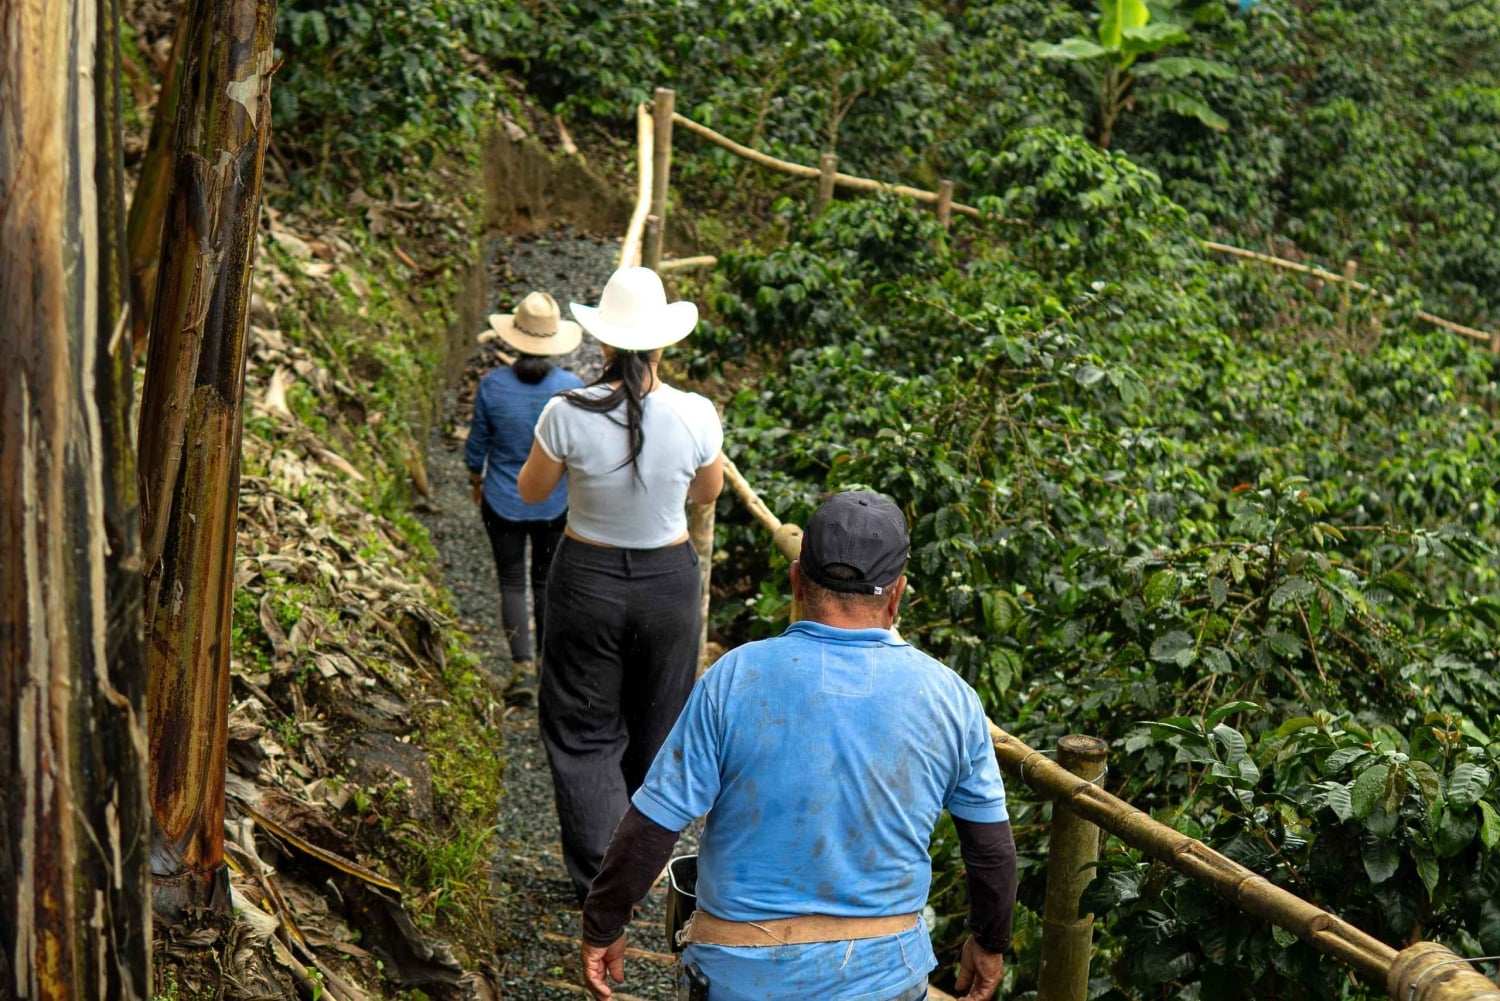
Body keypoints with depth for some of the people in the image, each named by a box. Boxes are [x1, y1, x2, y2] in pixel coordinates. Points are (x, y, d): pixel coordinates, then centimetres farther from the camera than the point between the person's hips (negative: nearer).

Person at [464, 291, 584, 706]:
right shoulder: (570, 387, -13)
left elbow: (477, 446, -2)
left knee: (512, 582, 9)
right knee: (546, 581, 17)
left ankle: (523, 667, -5)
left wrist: (476, 483, 16)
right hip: (555, 504, 1)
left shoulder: (492, 385, -14)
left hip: (503, 502, -1)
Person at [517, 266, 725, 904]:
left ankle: (599, 878, 10)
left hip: (587, 581, -1)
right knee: (658, 728, 20)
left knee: (585, 731, 13)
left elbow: (531, 492, -3)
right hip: (669, 579, 2)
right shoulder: (696, 416, -15)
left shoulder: (568, 415, -20)